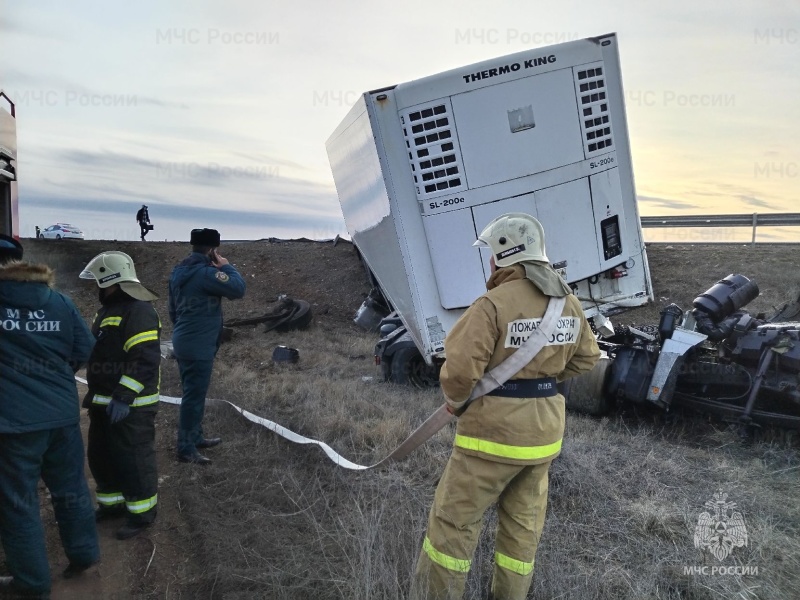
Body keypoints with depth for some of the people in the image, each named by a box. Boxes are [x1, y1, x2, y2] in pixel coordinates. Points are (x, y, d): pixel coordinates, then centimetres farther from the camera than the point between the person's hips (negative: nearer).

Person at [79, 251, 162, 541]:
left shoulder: (138, 311, -18)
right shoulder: (108, 309, 15)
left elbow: (146, 360, -25)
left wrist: (123, 397, -28)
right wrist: (95, 394, 24)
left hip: (130, 405, -10)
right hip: (106, 402, 10)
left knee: (133, 459, -1)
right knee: (101, 456, 19)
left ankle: (143, 512, 14)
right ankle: (113, 503, 35)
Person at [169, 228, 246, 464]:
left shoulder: (179, 272, 10)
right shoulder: (205, 273, -20)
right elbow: (238, 289, -23)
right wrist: (226, 266, -8)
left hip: (184, 341, 10)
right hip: (199, 345, -10)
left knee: (192, 393, 19)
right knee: (194, 396, -3)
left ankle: (195, 437, 32)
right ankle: (186, 448, 4)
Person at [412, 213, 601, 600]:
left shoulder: (495, 304, -20)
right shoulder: (569, 302, 3)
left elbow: (460, 369, -25)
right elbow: (586, 357, 15)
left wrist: (455, 402, -5)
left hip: (495, 426, -7)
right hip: (545, 426, 7)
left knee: (454, 519, 8)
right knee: (524, 522, 19)